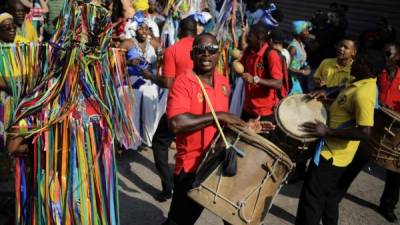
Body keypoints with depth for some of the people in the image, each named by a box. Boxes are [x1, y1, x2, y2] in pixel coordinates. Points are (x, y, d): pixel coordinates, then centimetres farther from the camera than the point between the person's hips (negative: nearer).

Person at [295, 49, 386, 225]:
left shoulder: (363, 93, -27)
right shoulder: (362, 83, 5)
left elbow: (365, 132, -33)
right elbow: (344, 103, 23)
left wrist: (327, 131, -28)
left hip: (332, 152, -10)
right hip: (335, 150, 10)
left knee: (311, 196, -2)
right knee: (329, 192, 25)